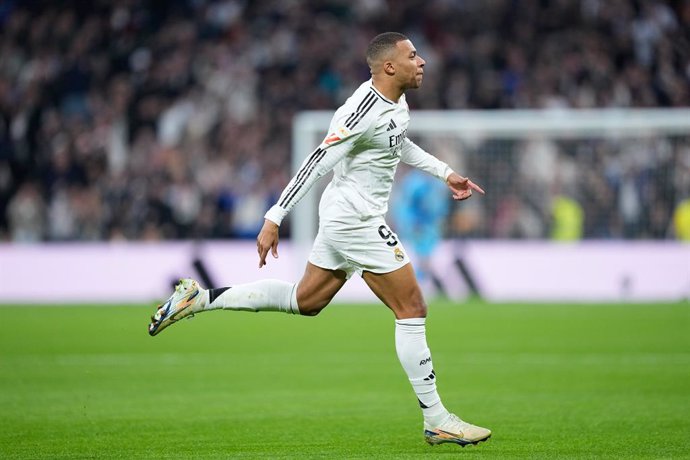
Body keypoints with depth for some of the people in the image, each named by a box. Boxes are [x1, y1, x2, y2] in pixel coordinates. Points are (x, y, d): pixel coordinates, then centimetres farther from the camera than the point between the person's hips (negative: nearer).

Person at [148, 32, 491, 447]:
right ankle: (436, 419, -1)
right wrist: (274, 219, -24)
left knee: (304, 302, 19)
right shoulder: (364, 111, -23)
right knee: (413, 309, -6)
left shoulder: (397, 101, 7)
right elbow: (317, 163, -24)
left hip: (343, 219, 10)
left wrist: (445, 173, 28)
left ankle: (199, 298, 20)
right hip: (356, 221, -10)